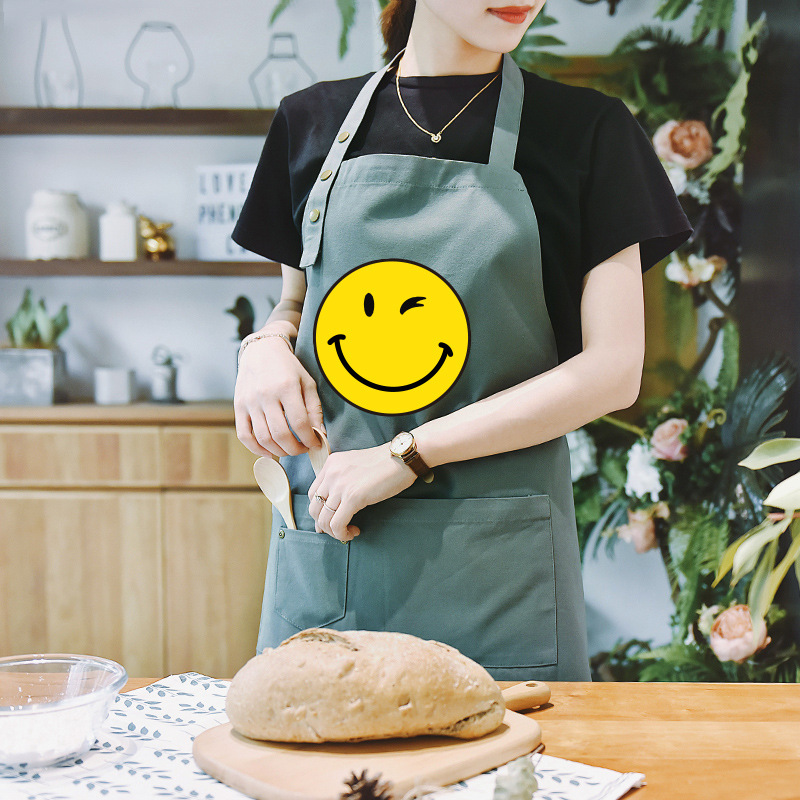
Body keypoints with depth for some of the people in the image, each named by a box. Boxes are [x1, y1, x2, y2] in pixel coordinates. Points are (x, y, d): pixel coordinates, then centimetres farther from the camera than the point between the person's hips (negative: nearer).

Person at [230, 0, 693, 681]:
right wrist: (266, 346, -4)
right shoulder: (313, 120, 8)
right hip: (323, 552, 3)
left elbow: (613, 370, -6)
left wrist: (408, 455, -12)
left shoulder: (585, 130, 0)